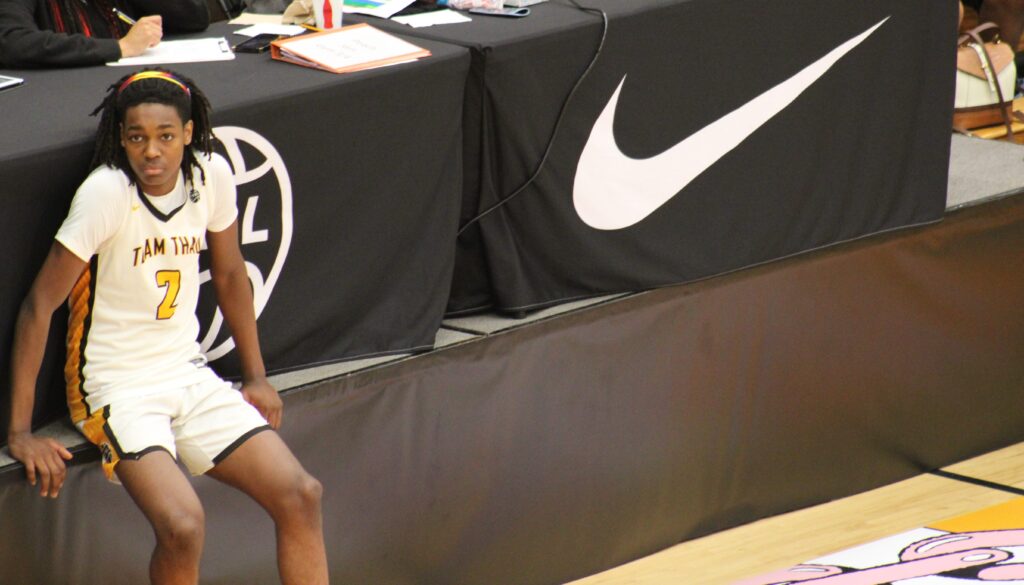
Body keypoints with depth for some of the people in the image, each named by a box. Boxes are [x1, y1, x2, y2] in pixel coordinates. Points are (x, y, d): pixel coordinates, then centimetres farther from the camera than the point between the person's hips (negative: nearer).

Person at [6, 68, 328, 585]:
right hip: (116, 388, -6)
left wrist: (256, 377, 18)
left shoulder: (211, 175, -5)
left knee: (301, 495, -6)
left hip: (189, 373, 6)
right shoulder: (106, 193, -21)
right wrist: (20, 431, -16)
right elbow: (39, 305, -17)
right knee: (182, 525, -27)